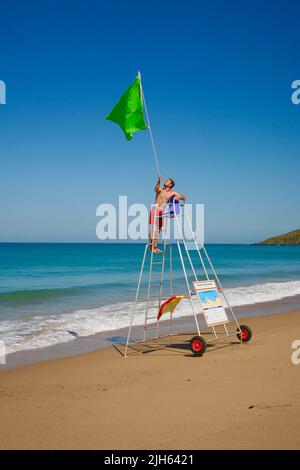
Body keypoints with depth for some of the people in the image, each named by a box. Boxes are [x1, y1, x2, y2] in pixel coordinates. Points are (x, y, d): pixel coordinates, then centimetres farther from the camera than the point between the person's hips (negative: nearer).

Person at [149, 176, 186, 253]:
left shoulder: (173, 193, 8)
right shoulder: (160, 189, 1)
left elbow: (184, 198, 6)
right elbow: (156, 189, -24)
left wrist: (177, 198, -15)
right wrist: (159, 182, -42)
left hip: (163, 211, 4)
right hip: (156, 209, -4)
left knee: (158, 229, 8)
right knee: (154, 228, -12)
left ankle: (155, 247, 15)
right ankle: (151, 247, -12)